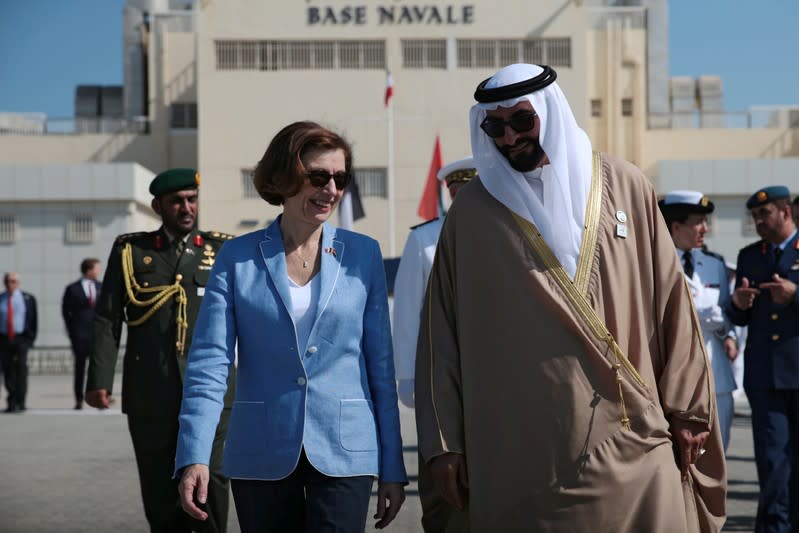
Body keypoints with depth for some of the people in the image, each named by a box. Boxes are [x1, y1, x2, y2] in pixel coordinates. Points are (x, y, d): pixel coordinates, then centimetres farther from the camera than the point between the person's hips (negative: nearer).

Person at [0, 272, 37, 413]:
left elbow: (34, 321, 3)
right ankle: (11, 403, 15)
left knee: (20, 369, -10)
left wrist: (30, 339, -5)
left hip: (21, 339, -2)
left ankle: (20, 403, -9)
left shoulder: (28, 299, 4)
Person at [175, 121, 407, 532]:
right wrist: (194, 456, -17)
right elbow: (208, 363, -5)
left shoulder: (362, 255, 4)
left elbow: (380, 364, 6)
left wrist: (392, 466, 4)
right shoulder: (238, 258, 1)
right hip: (262, 455, 0)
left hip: (344, 455, 0)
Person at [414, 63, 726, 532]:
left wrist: (685, 408, 4)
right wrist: (444, 441, 1)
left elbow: (669, 301, 7)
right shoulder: (472, 212, 5)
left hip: (630, 443, 1)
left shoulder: (623, 188, 6)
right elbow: (443, 333, 5)